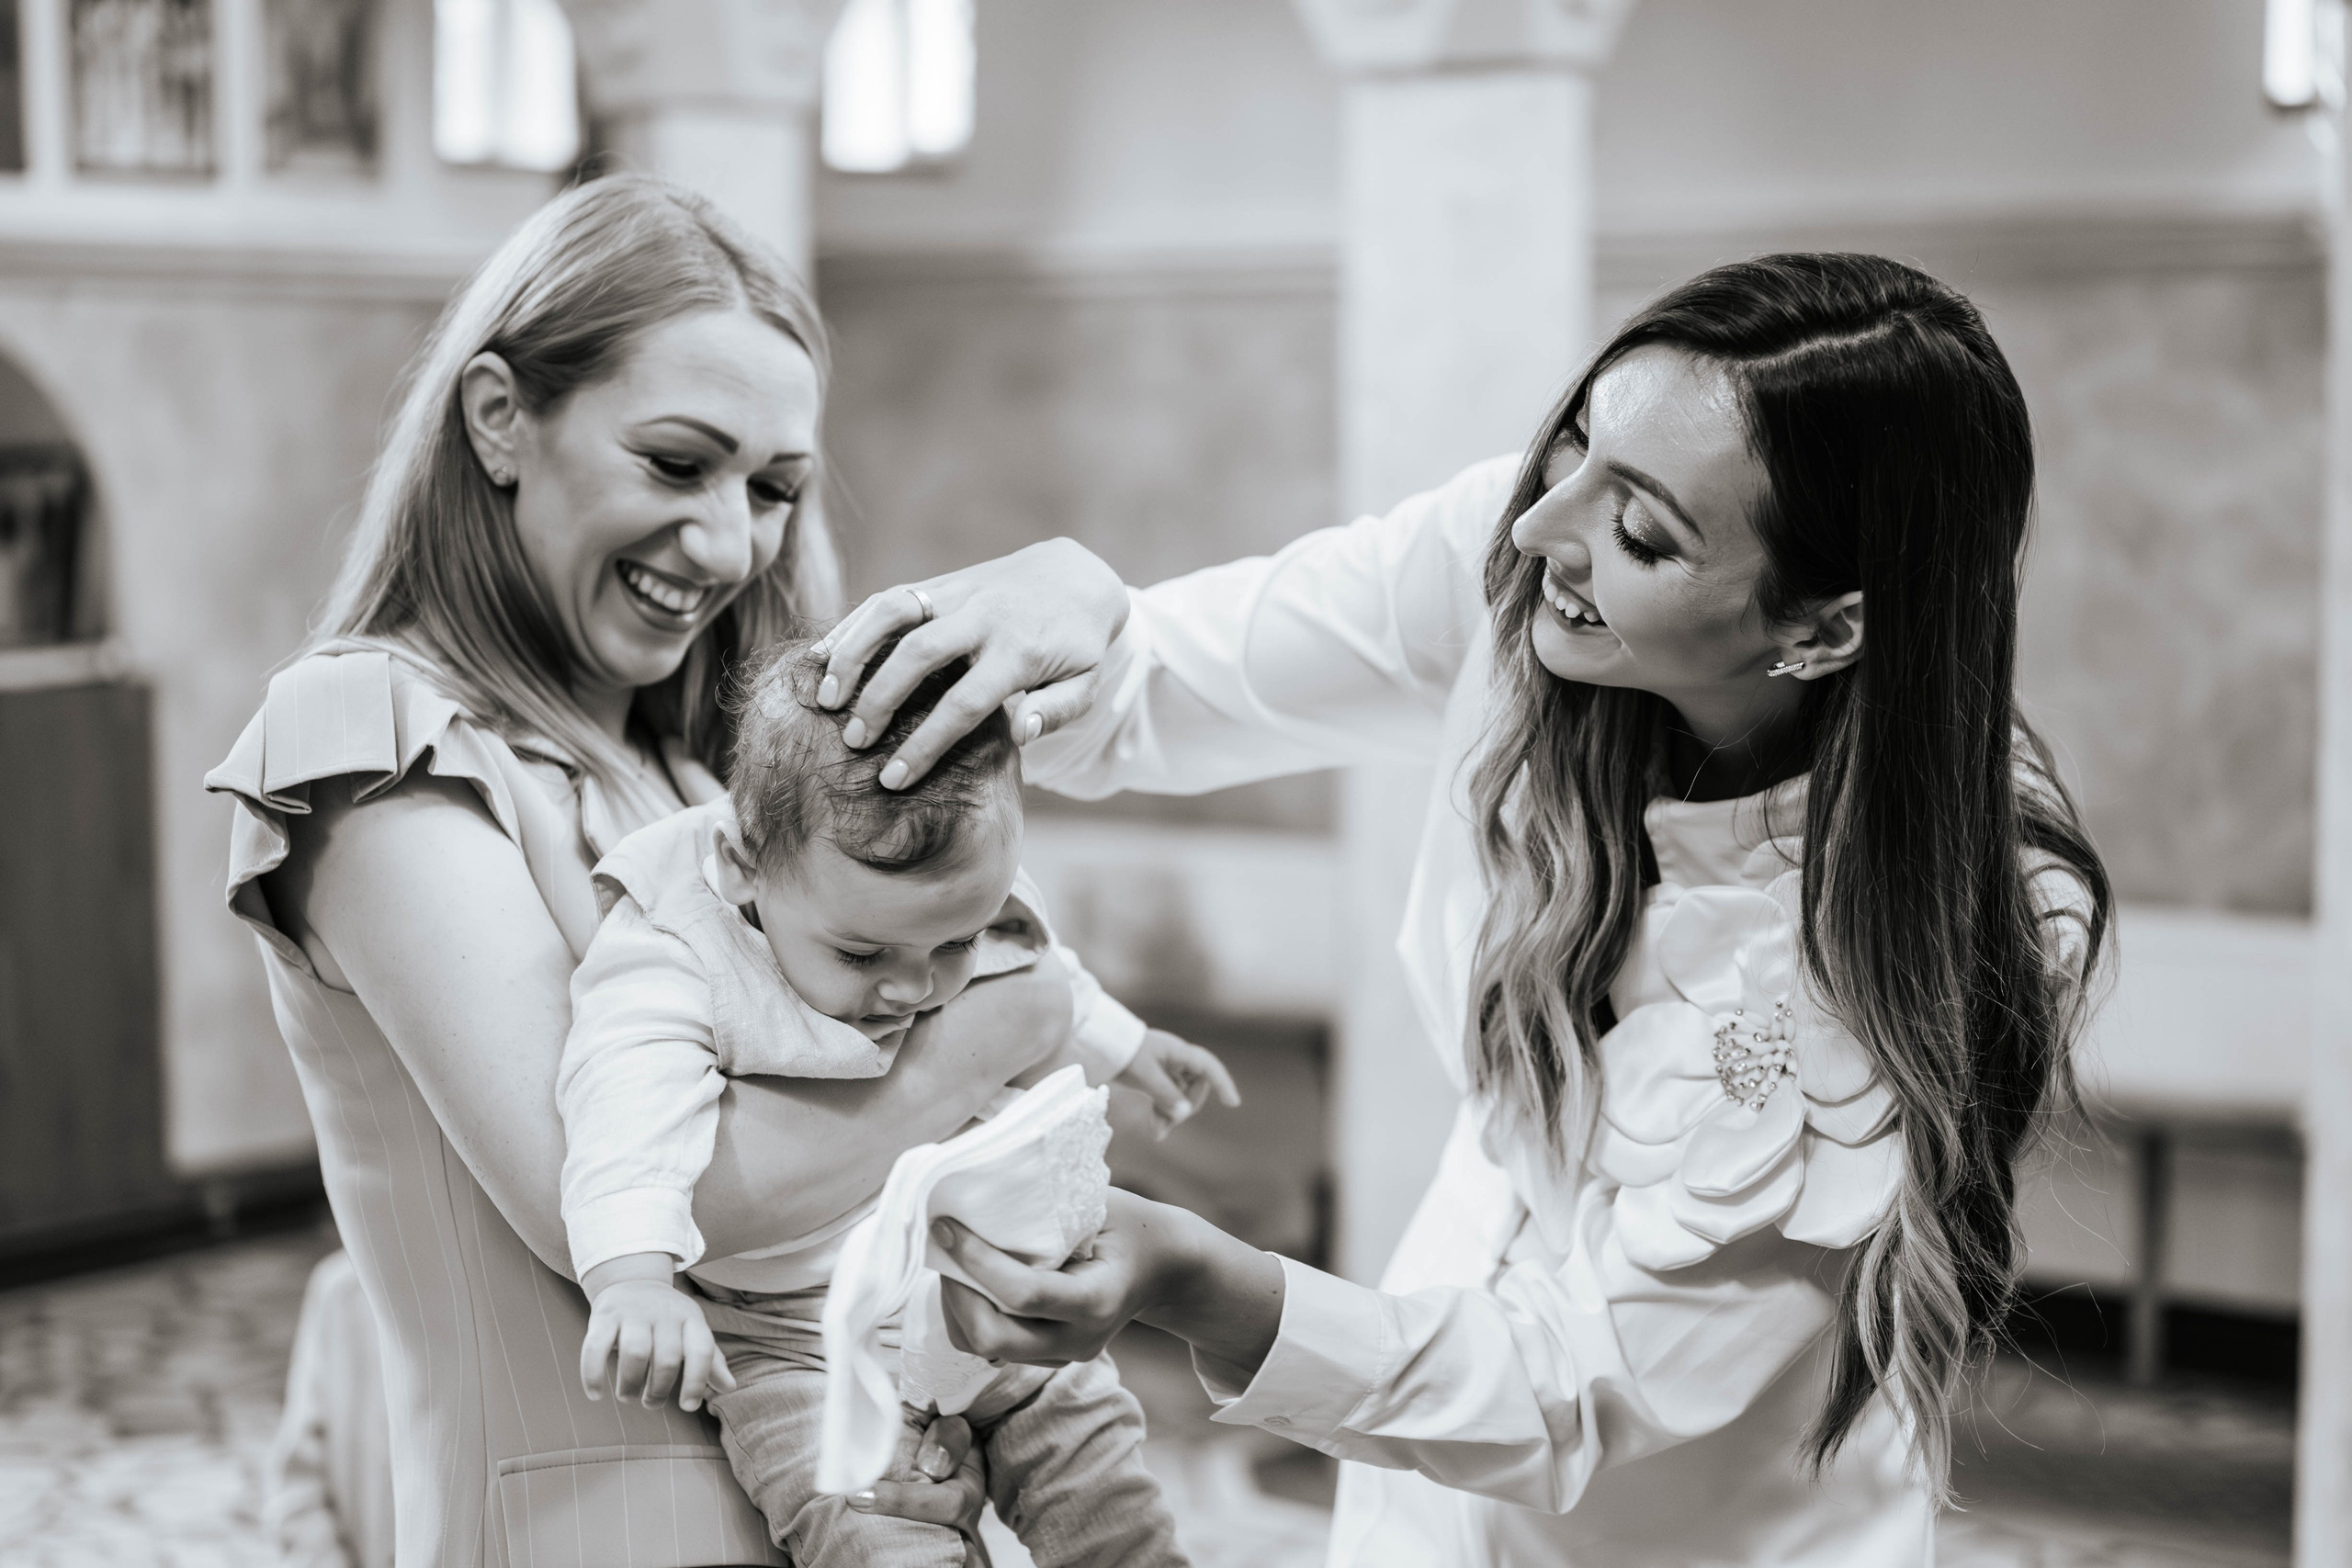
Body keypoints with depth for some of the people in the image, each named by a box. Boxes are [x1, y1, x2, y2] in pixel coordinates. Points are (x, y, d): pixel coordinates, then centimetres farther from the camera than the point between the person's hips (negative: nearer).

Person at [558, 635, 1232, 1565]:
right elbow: (629, 1109, -41)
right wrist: (634, 1277, -57)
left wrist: (1122, 1050, 34)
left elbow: (1040, 987, 16)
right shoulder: (673, 948, -25)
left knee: (1094, 1452, 7)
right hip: (794, 1332, -5)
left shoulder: (971, 901, -7)